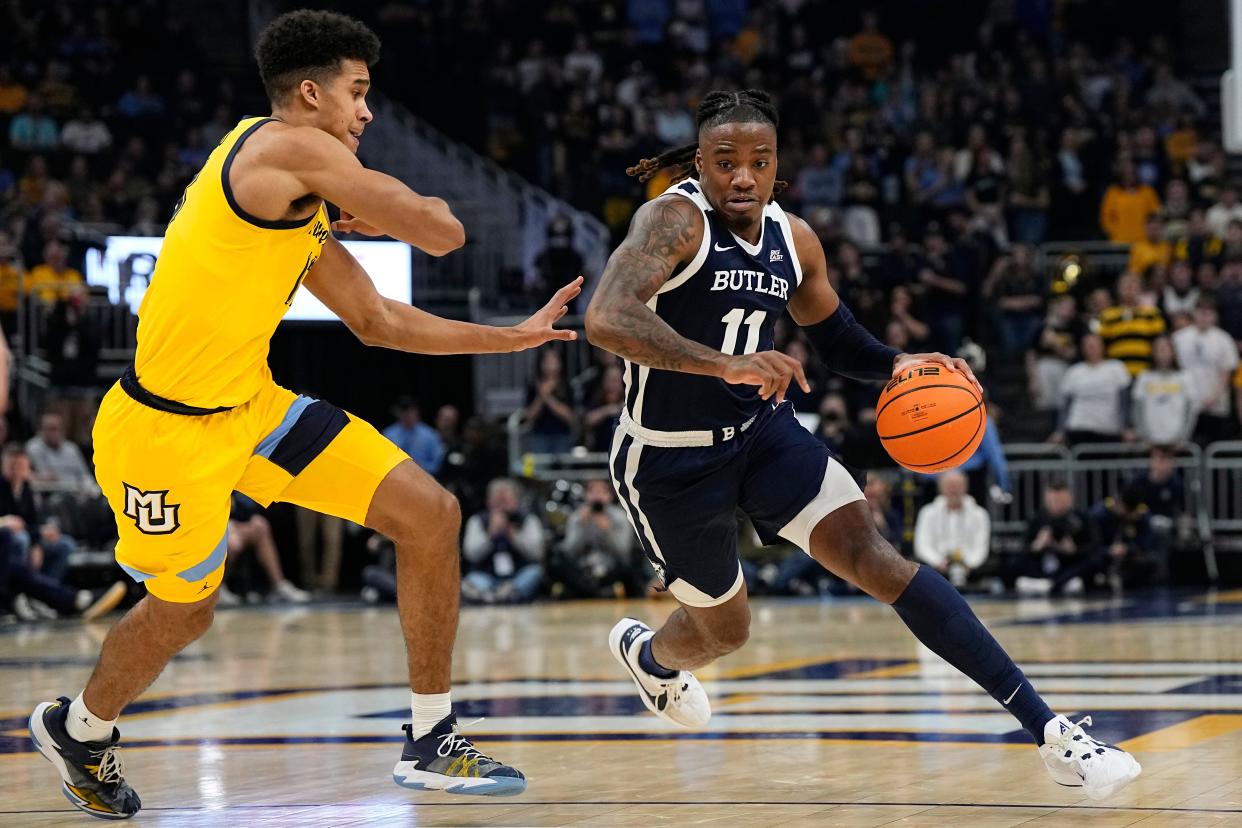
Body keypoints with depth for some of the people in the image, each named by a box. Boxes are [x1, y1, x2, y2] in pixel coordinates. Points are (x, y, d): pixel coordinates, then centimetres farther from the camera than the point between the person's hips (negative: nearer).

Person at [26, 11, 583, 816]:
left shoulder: (305, 211, 11)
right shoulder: (291, 147, -17)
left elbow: (379, 321, 19)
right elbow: (442, 232, -19)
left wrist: (513, 337, 17)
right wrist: (390, 212, 4)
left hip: (250, 405, 9)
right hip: (170, 427, -9)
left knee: (430, 514, 1)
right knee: (183, 610, 12)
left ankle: (431, 741, 10)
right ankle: (80, 728, 44)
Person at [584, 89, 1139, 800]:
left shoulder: (793, 240, 0)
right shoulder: (674, 221, -21)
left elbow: (839, 342, 15)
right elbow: (607, 319, -38)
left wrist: (898, 364, -8)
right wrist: (727, 364, -49)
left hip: (763, 430, 4)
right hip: (670, 460, -4)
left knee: (877, 560, -15)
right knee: (726, 629, 13)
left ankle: (1049, 731, -22)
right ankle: (645, 652, 54)